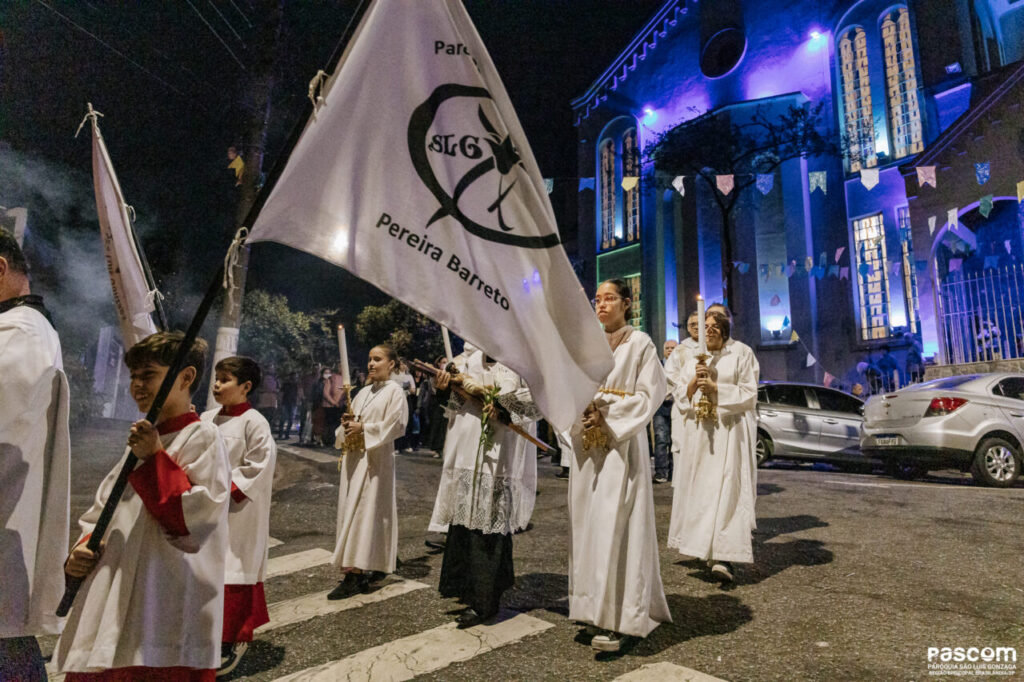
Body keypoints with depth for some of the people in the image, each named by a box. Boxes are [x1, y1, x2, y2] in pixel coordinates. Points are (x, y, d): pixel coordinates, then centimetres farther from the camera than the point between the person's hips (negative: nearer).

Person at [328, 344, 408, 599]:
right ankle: (373, 568, 19)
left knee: (364, 510, -8)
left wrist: (364, 428, -15)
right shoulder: (364, 392, 16)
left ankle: (355, 573, -5)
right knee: (352, 509, 8)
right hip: (355, 456, 8)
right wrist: (347, 425, -3)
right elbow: (351, 419, 20)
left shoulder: (394, 391, -5)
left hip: (375, 459, -8)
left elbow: (396, 425, -14)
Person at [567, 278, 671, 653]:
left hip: (621, 443, -5)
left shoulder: (640, 342, -1)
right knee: (588, 524, 7)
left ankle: (618, 618, -1)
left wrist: (608, 414, -14)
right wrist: (583, 408, -9)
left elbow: (649, 394, -7)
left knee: (615, 526, -8)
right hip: (587, 443, 6)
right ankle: (596, 608, 18)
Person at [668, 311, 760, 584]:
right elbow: (680, 394, 10)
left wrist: (715, 388, -13)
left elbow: (748, 393, -3)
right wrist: (694, 382, -9)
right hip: (697, 431, 4)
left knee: (728, 489, -10)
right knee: (699, 488, 4)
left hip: (730, 430, -4)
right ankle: (704, 547, 16)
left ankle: (725, 557, -11)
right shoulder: (693, 356, 14)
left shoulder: (741, 353, 3)